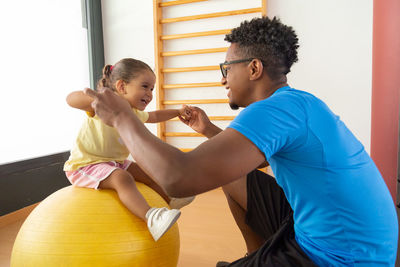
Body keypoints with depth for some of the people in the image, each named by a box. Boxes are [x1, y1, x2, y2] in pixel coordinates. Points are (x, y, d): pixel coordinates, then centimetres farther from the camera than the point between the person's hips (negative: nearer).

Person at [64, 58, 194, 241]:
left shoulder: (134, 113, 5)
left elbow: (153, 116, 26)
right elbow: (71, 99, -38)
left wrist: (178, 112, 18)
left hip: (115, 162, 9)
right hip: (85, 165, -9)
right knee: (122, 178, -35)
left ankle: (171, 201, 33)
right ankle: (150, 217, -47)